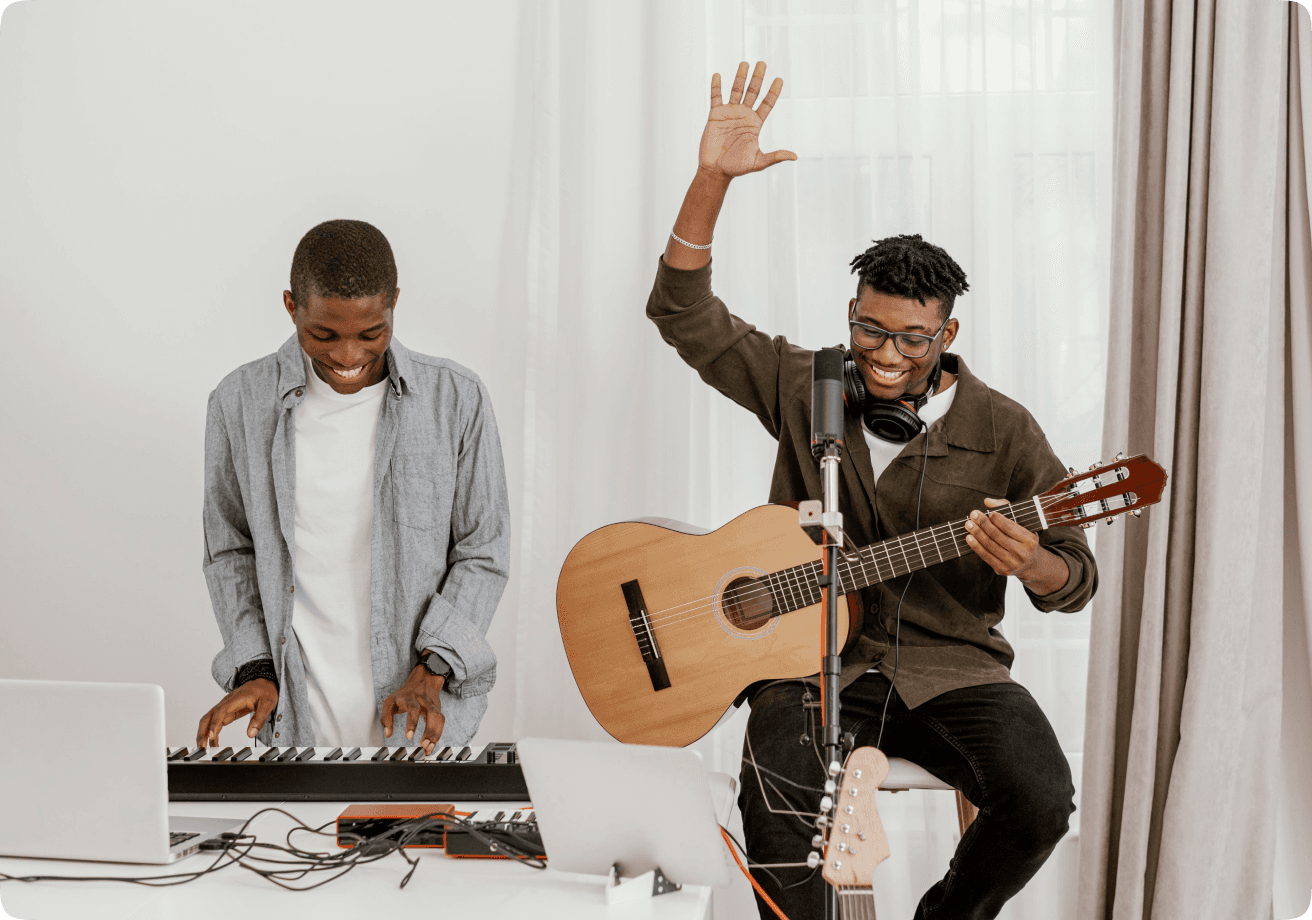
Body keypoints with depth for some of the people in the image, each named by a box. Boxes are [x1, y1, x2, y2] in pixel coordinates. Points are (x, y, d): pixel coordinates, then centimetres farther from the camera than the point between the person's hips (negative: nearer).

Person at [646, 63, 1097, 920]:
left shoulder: (1002, 432, -1)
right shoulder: (804, 389, 4)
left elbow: (1077, 579, 1)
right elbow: (683, 312, -2)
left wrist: (1030, 562, -25)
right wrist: (713, 177, -13)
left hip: (952, 666, 1)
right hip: (813, 658, 0)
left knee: (1042, 799, -24)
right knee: (773, 793, -33)